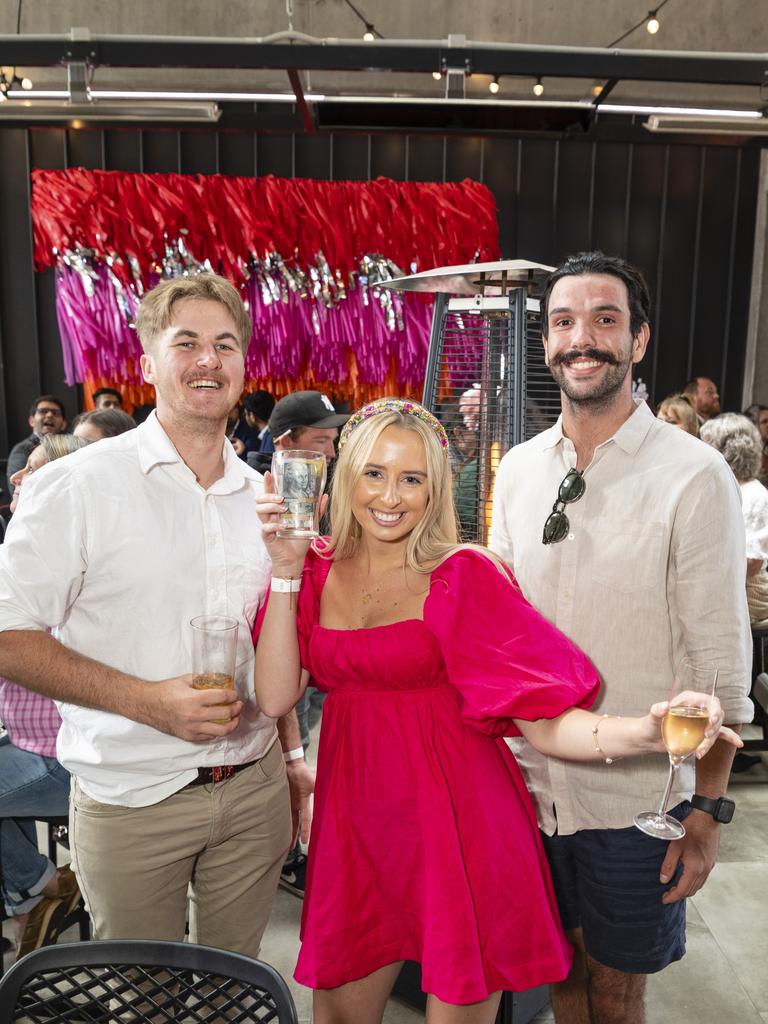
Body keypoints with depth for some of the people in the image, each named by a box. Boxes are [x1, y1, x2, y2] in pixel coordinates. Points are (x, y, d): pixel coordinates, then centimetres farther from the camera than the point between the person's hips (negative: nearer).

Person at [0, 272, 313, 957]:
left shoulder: (260, 495, 5)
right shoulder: (78, 486, -11)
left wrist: (294, 756, 11)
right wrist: (148, 699, -21)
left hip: (255, 790, 4)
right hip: (133, 801, -4)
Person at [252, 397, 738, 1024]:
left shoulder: (463, 577, -12)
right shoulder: (318, 573, 1)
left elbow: (543, 717, -16)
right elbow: (275, 696, -8)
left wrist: (642, 734, -34)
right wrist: (287, 570, -13)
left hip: (457, 821, -4)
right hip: (355, 819, 4)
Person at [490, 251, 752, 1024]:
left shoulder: (694, 477, -14)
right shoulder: (518, 469, 0)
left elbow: (720, 661, -11)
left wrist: (708, 810, -9)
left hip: (634, 796, -4)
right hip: (529, 783, 4)